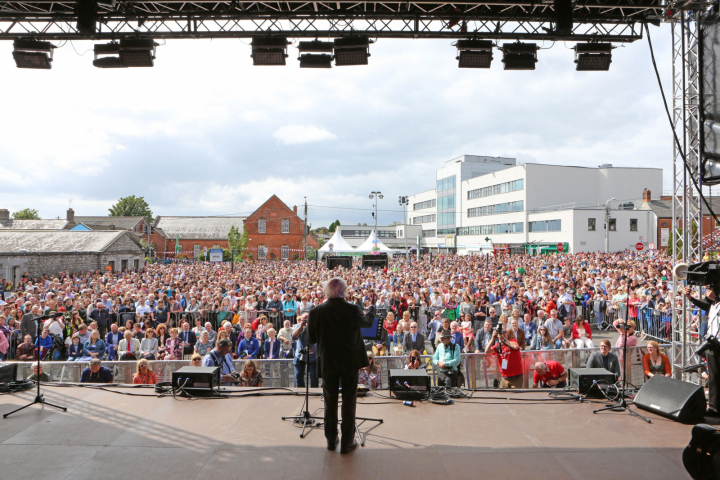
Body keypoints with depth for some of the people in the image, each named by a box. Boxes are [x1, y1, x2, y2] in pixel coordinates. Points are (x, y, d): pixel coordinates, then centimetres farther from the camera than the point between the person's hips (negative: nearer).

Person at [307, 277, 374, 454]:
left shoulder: (316, 312, -11)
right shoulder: (352, 310, -15)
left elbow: (311, 340, -2)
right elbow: (368, 322, 7)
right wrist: (371, 308, 28)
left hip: (328, 363, 1)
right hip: (350, 362, -1)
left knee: (330, 402, 15)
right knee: (349, 402, 9)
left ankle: (331, 440, 24)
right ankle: (347, 442, 15)